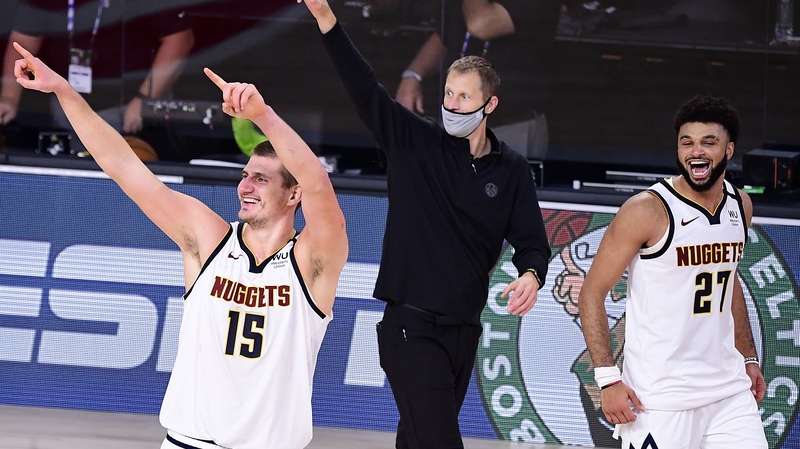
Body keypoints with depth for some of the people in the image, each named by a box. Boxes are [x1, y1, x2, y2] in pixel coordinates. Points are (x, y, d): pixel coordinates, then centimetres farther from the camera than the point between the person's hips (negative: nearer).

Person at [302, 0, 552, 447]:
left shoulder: (513, 170, 6)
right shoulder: (416, 142, -1)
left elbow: (532, 240, 6)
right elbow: (366, 89, -10)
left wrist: (531, 275, -18)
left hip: (464, 329, 4)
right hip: (411, 325, -4)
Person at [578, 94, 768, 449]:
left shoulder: (740, 206, 7)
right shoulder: (647, 210, -12)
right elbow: (592, 294, -10)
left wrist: (749, 357, 20)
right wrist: (608, 379, -17)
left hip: (728, 390, 6)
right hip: (659, 399, -6)